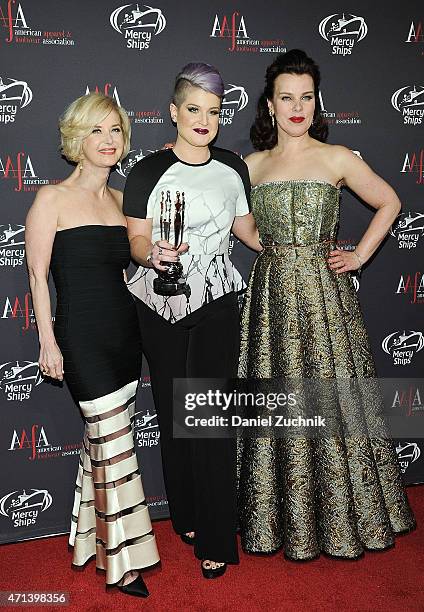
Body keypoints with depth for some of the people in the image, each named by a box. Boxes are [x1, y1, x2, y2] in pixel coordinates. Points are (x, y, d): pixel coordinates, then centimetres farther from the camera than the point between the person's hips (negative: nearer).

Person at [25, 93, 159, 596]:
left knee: (103, 438, 14)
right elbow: (38, 275, -7)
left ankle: (92, 537, 32)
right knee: (116, 444, -5)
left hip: (124, 331, 6)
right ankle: (123, 560, 12)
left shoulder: (120, 200, 11)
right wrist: (47, 341, -11)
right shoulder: (52, 199, -6)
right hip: (81, 336, -6)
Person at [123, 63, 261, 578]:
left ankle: (216, 539, 11)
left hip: (215, 307, 1)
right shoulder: (148, 172, -3)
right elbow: (136, 241, -1)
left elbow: (249, 231, 16)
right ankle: (187, 516, 28)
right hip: (161, 309, 0)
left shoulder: (233, 168, 6)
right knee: (174, 414, 7)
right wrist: (154, 253, -23)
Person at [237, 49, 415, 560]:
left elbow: (389, 202, 10)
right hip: (271, 292, 2)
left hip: (323, 289, -2)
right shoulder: (253, 164, 7)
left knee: (329, 401, 2)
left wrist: (360, 255, 3)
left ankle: (340, 518, 22)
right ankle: (284, 519, 24)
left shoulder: (336, 159, 0)